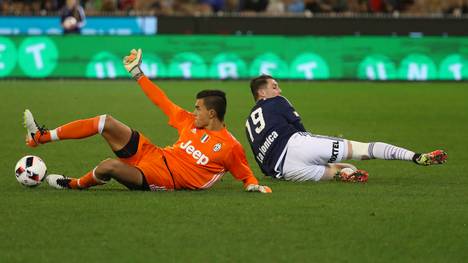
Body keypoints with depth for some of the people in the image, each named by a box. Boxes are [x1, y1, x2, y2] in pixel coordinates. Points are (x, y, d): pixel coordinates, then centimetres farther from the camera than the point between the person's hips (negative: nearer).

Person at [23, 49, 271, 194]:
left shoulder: (230, 147, -10)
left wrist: (254, 186, -24)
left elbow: (246, 175, -1)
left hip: (163, 180, -7)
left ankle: (74, 185, -2)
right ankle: (41, 137, -3)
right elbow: (162, 102, 16)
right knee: (107, 122, -7)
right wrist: (137, 73, 18)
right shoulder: (191, 122, 9)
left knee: (110, 165, -33)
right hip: (152, 154, 7)